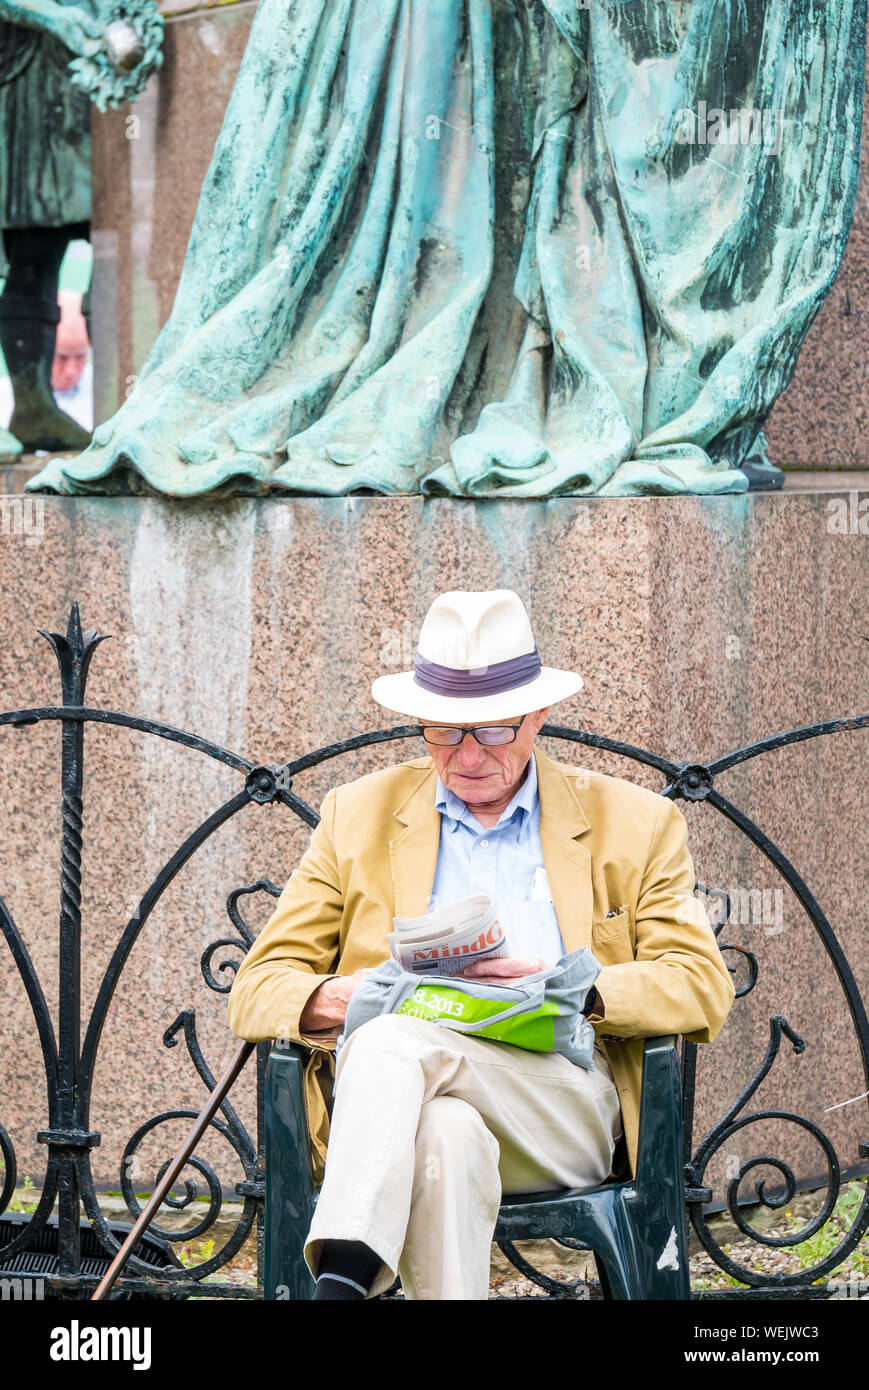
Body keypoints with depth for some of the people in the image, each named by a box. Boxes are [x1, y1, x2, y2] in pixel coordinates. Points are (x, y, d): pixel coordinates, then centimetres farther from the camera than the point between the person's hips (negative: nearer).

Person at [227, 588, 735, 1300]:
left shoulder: (632, 825, 17)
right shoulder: (359, 815, 20)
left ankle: (340, 1278, -50)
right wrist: (335, 997, -12)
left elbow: (704, 987, 7)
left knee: (393, 1041, -35)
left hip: (561, 1103, -1)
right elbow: (258, 991, 13)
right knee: (445, 1139, -40)